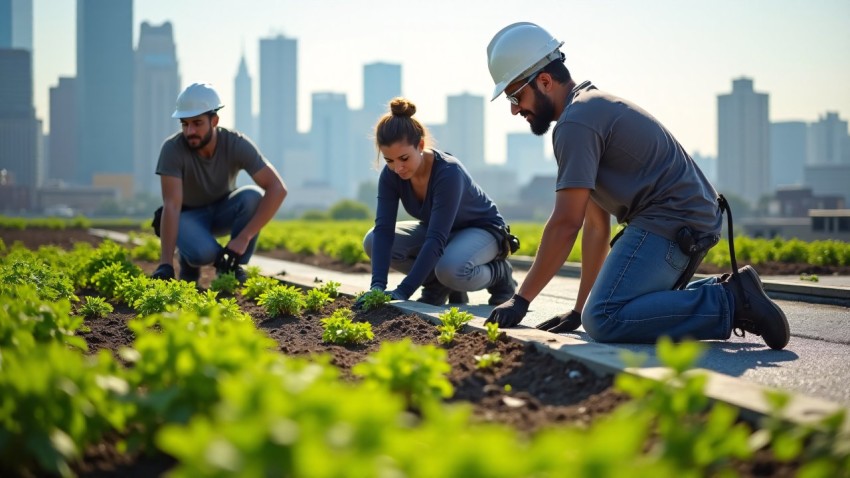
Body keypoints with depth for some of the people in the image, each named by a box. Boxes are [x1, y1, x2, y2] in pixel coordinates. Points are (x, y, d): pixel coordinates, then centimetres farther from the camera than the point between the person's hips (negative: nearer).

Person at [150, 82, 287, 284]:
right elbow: (171, 206, -33)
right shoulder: (173, 149, -28)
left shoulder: (236, 144, -24)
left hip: (223, 211, 2)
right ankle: (189, 260, 3)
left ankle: (231, 267, -11)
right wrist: (166, 264, -42)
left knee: (253, 196, -31)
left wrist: (244, 238, -40)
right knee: (203, 251, -36)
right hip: (188, 216, -2)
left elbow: (277, 189, -32)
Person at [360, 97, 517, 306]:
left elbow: (436, 240, -41)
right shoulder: (391, 175, -19)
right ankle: (437, 284, 1)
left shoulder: (449, 172, -35)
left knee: (450, 269, -39)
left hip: (482, 229, -6)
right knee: (373, 241, -18)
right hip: (436, 229, 6)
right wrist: (378, 285, -41)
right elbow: (383, 229, -26)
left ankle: (500, 273, -5)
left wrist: (403, 292, -47)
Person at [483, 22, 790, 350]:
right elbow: (597, 224, 21)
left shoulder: (576, 122, -12)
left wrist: (521, 299, -11)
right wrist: (579, 309, 19)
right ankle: (724, 293, 10)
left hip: (673, 223, -11)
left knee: (604, 321, -21)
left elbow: (565, 224, -18)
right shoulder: (593, 107, 21)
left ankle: (730, 302, -17)